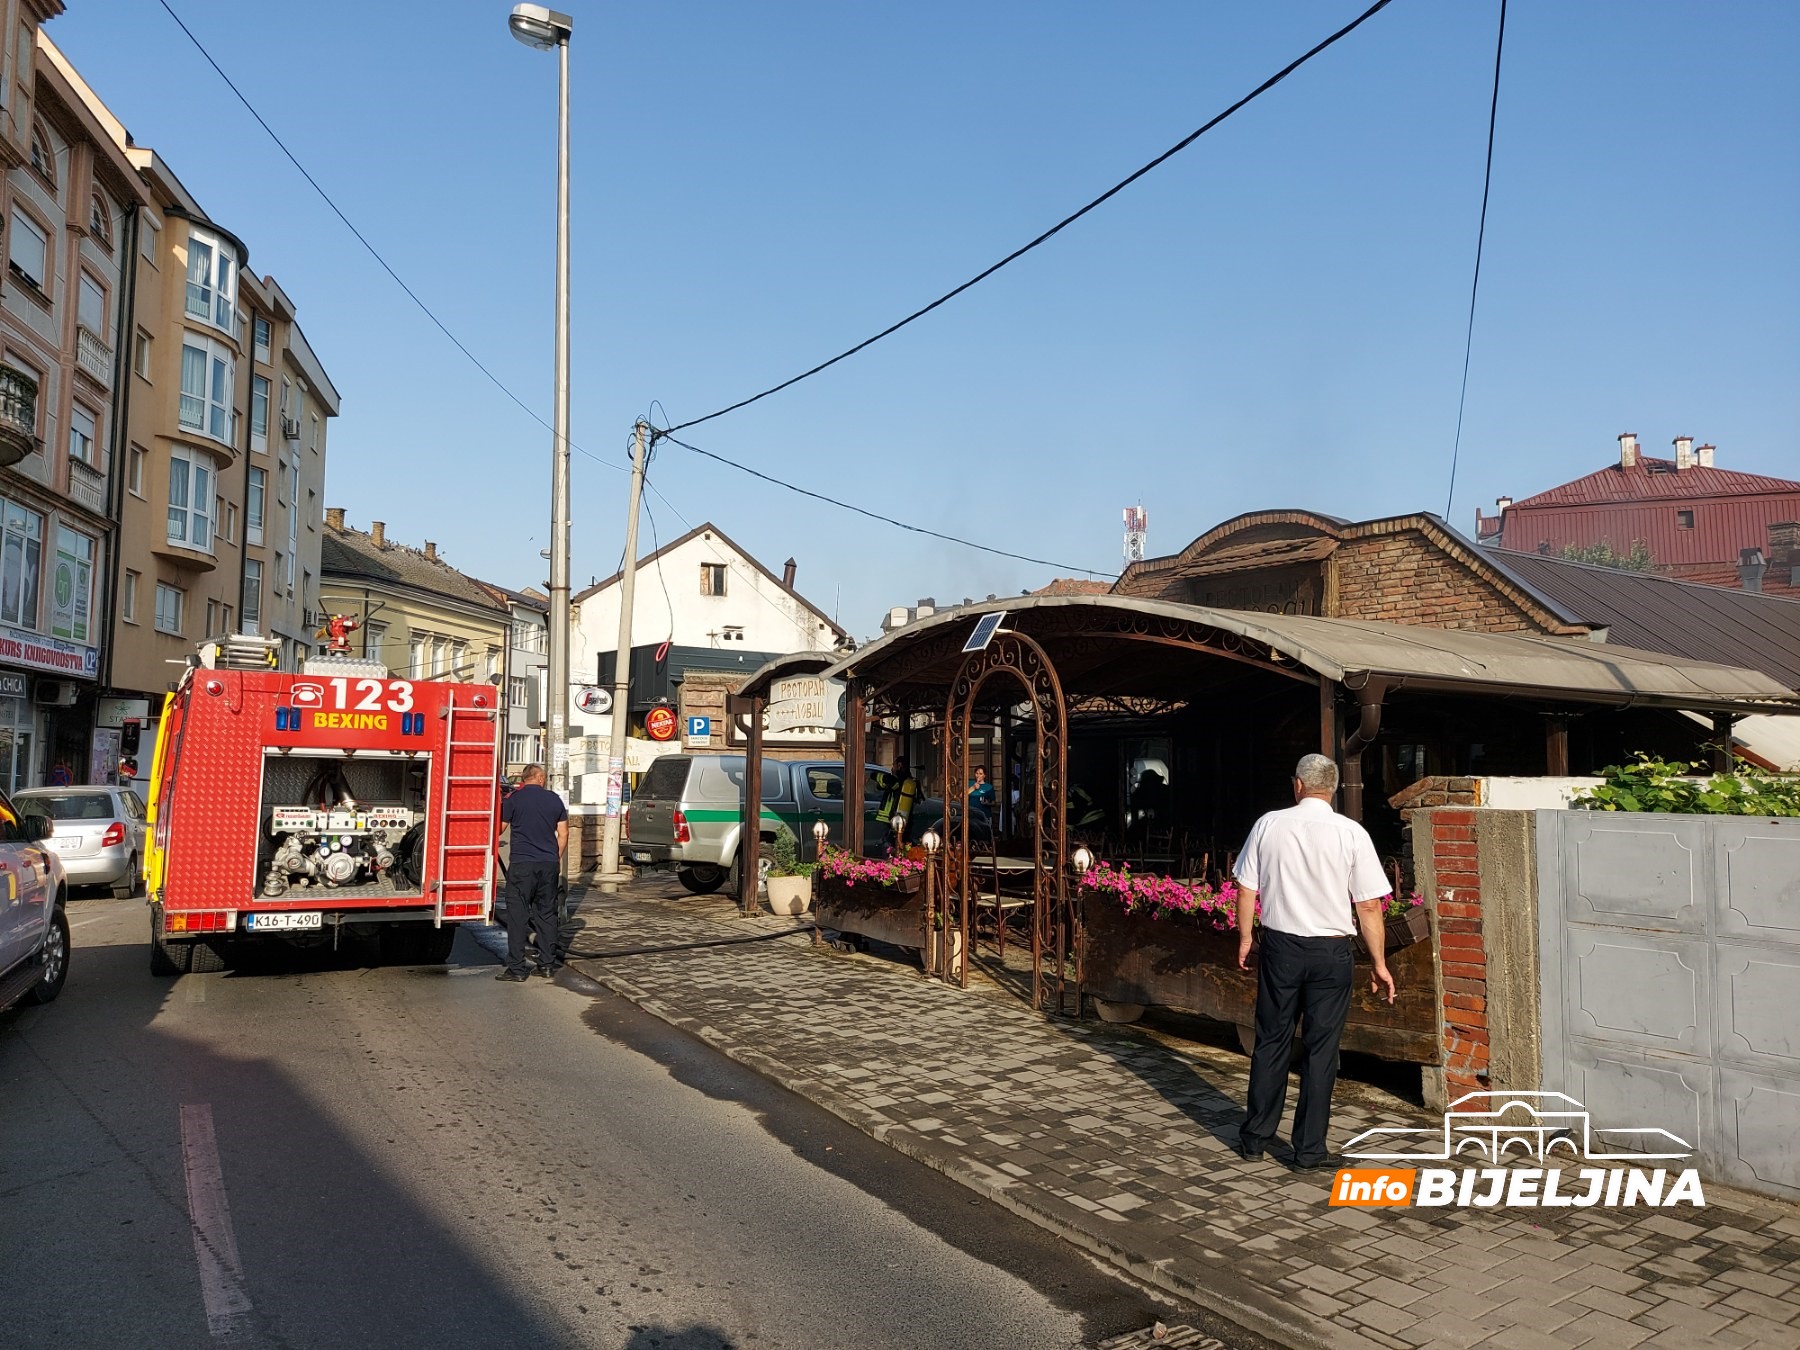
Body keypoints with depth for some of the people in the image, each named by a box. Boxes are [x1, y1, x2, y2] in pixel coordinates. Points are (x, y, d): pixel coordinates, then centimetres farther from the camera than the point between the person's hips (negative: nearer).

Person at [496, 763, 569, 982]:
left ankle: (517, 968, -1)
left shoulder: (513, 798, -3)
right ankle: (548, 963, 16)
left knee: (517, 914, 0)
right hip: (549, 864, 4)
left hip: (522, 864, -4)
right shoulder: (554, 799, 8)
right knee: (548, 913, 12)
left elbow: (500, 828, 2)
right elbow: (563, 834, 11)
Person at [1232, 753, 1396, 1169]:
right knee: (1320, 1050, 7)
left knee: (1271, 1042, 13)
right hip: (1330, 951, -1)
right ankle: (1310, 1150, 15)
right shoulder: (1351, 833, -7)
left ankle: (1254, 1137, 22)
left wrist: (1245, 938, 15)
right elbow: (1369, 905, -7)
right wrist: (1379, 963, 2)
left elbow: (1246, 889, 2)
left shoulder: (1268, 825, -2)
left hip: (1280, 946, 2)